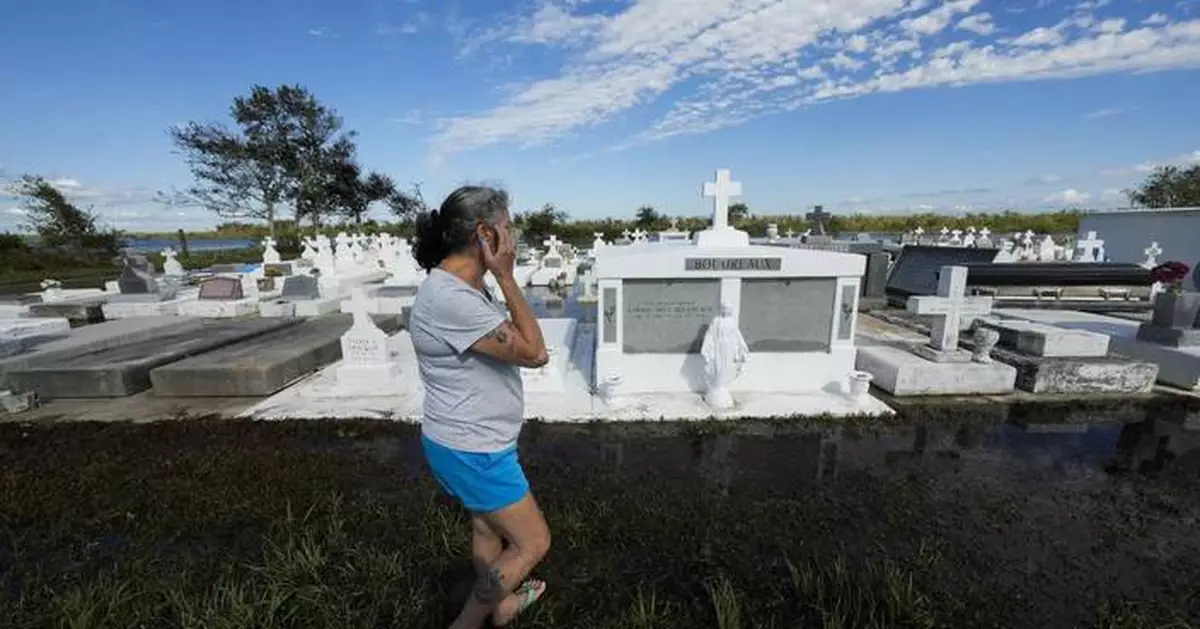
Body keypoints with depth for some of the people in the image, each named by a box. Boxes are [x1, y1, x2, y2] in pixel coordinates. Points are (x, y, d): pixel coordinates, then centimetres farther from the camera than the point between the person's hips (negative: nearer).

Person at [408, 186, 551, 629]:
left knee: (487, 527, 29)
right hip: (472, 450, -10)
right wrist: (505, 276, -24)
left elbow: (522, 346, 6)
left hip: (471, 442, 10)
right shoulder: (451, 298, -30)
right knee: (532, 543, 11)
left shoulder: (466, 287, 2)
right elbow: (534, 352, -25)